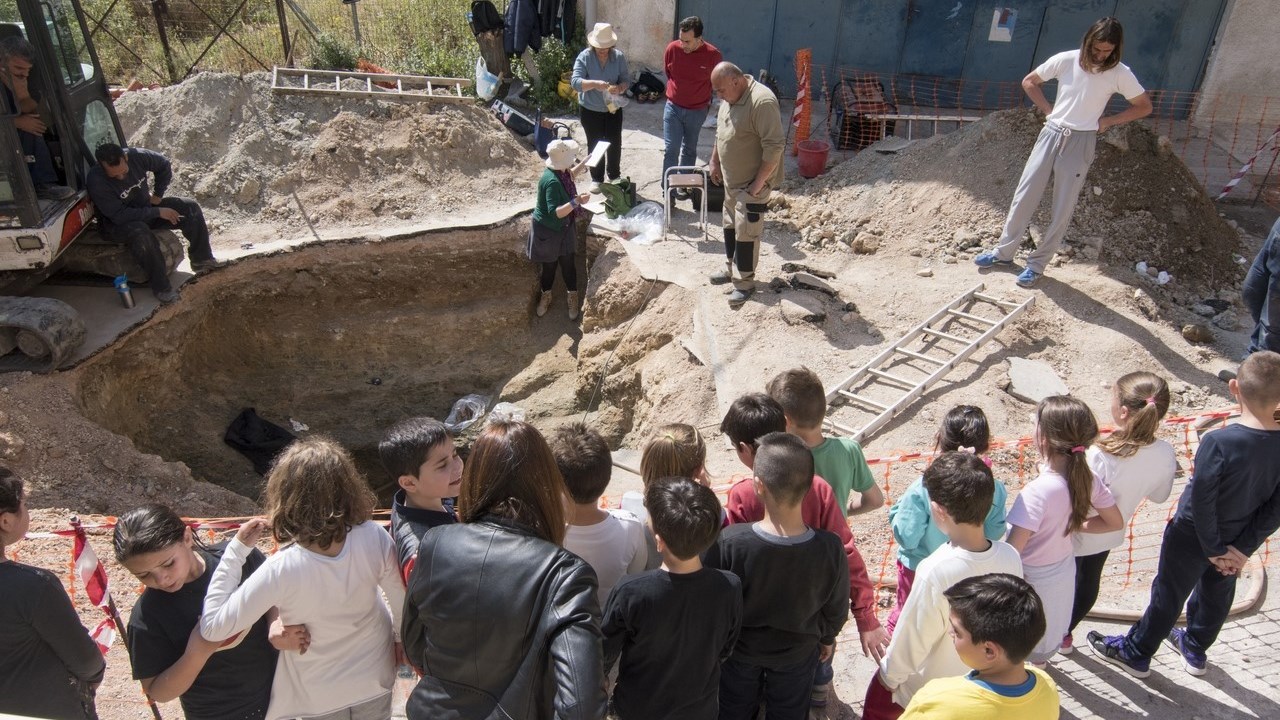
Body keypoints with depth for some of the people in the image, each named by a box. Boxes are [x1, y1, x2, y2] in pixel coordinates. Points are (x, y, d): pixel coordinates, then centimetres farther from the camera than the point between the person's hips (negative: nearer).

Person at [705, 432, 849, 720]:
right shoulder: (830, 548, -31)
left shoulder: (728, 542, -37)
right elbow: (836, 609, -12)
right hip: (798, 651, 1)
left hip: (739, 646, -1)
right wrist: (827, 638, 9)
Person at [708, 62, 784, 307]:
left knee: (746, 232, -2)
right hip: (731, 180, 9)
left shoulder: (762, 101, -26)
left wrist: (758, 183, -24)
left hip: (752, 183, -9)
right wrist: (715, 162, 16)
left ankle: (745, 282, 11)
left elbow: (775, 147, -27)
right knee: (730, 225, 19)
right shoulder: (729, 97, 3)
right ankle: (731, 268, 35)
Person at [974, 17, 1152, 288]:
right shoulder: (1066, 60, -4)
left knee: (1062, 210, 0)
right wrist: (1049, 111, 3)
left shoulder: (1120, 74, -6)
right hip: (1051, 134, 2)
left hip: (1081, 143, -1)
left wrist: (1106, 121, -3)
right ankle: (1004, 252, 16)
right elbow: (1029, 82, 9)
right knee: (1024, 196, 4)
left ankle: (1037, 264, 9)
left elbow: (1144, 106, 5)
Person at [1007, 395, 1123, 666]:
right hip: (1063, 570, 7)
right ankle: (1039, 664, 57)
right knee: (1048, 634, 34)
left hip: (1032, 579, -7)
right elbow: (1115, 522, 2)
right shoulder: (1087, 479, -15)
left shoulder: (1038, 491, -36)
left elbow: (1012, 550, -34)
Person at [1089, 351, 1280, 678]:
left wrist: (1213, 548, -11)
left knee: (1168, 596, 12)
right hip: (1236, 540, 5)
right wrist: (1243, 548, -6)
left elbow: (1201, 500, -26)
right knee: (1217, 596, 26)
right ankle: (1195, 650, 49)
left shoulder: (1219, 442, -33)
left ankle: (1134, 653, 32)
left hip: (1192, 536, -5)